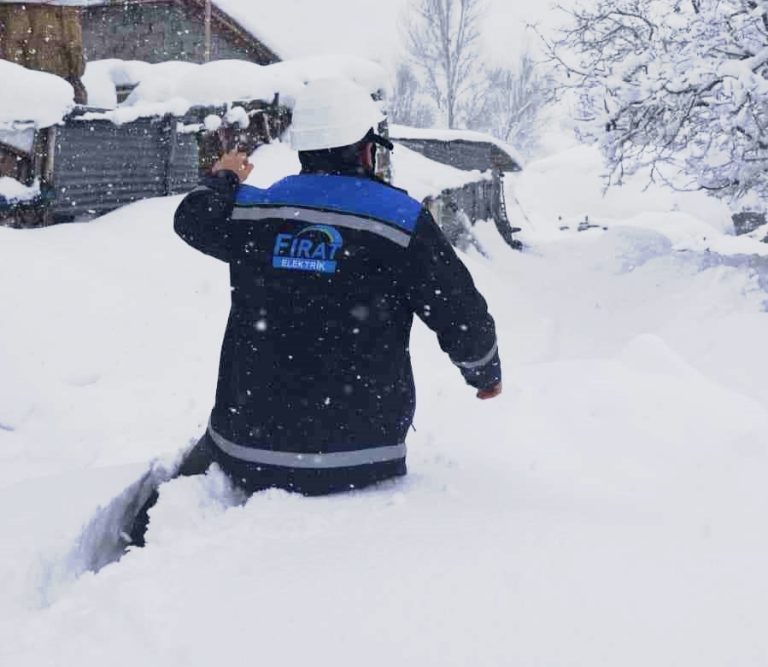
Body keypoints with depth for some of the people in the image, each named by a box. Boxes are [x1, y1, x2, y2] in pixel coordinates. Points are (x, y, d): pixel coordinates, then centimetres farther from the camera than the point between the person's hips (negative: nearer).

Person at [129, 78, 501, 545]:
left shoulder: (252, 211, 2)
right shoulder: (404, 222, -7)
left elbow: (193, 218, 26)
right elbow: (466, 322, -3)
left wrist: (222, 179, 48)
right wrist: (486, 374, 19)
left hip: (247, 453, 3)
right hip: (357, 464, -3)